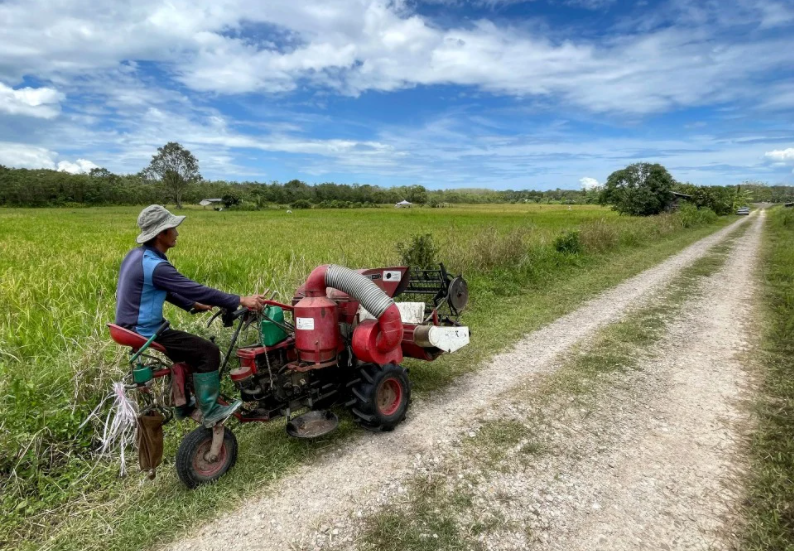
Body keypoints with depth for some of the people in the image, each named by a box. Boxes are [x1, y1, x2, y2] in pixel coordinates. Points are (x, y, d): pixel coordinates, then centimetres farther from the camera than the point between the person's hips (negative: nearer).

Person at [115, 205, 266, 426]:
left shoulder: (137, 255, 7)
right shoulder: (155, 266, -25)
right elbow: (196, 290, -26)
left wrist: (193, 305, 15)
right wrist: (241, 301, -23)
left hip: (132, 327, 10)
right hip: (144, 333, -10)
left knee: (190, 346, 27)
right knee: (207, 351, -10)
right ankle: (210, 412, 0)